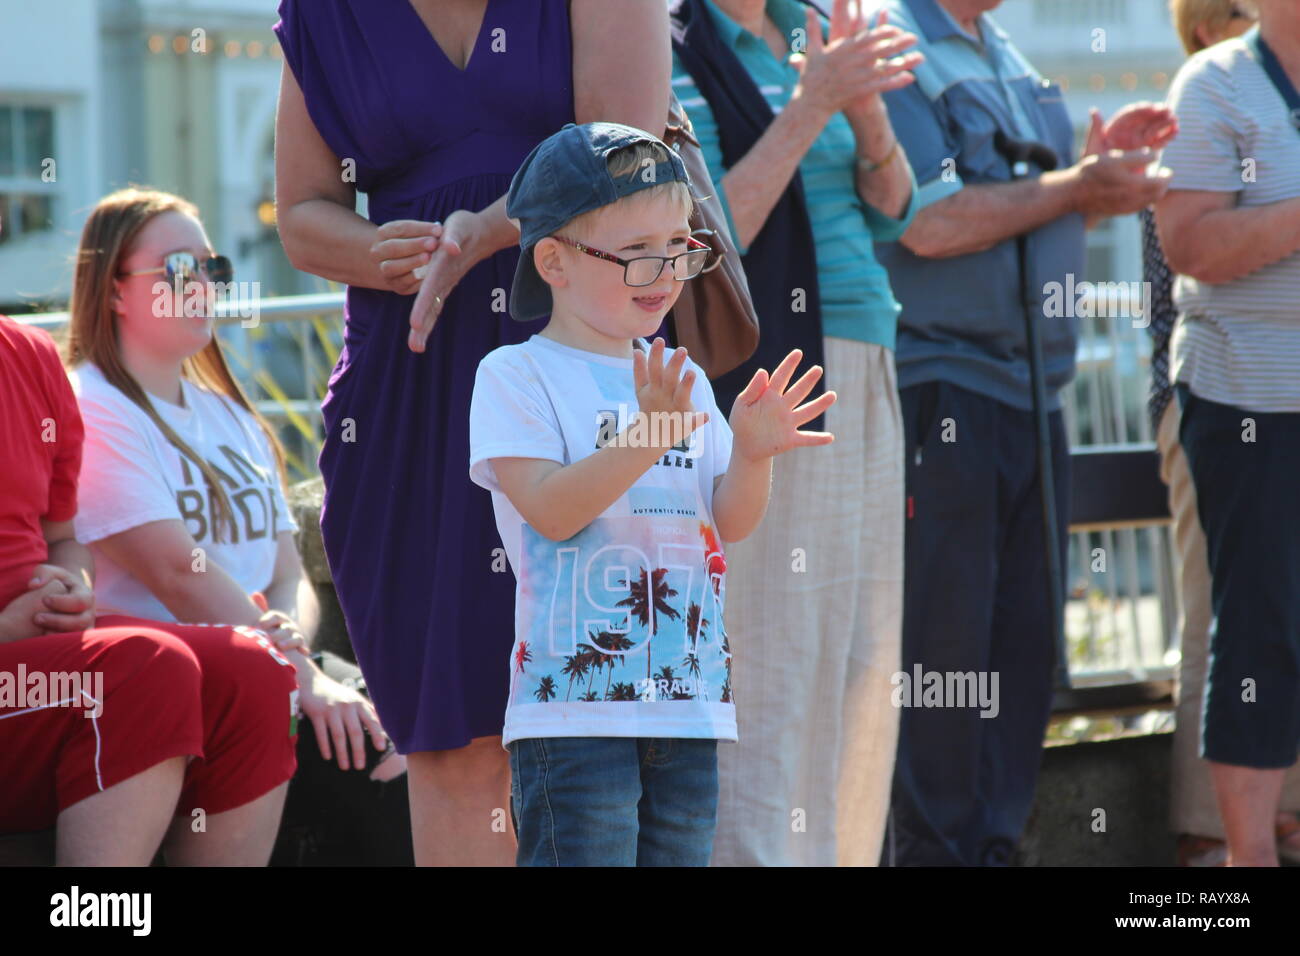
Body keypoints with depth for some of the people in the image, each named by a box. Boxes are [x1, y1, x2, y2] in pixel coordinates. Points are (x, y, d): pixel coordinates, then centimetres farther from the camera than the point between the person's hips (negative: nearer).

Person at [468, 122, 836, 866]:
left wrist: (753, 455, -11)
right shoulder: (516, 376, -3)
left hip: (689, 700, 6)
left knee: (679, 855, 9)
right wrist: (648, 437, -24)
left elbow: (732, 521, 9)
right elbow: (549, 509, -16)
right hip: (574, 697, -6)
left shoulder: (684, 382, 14)